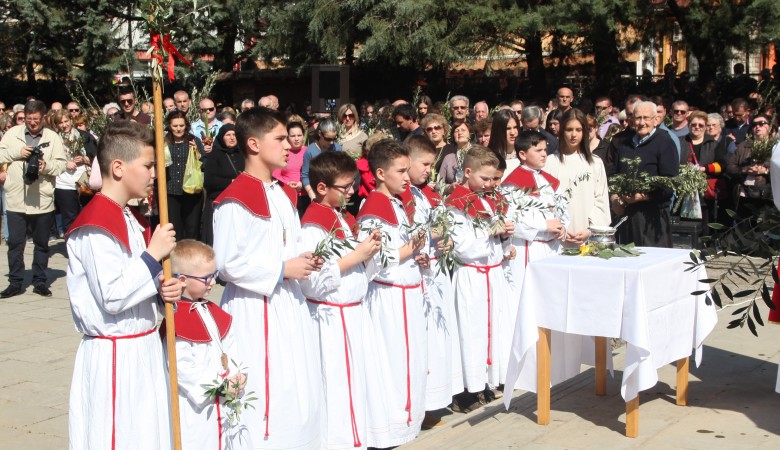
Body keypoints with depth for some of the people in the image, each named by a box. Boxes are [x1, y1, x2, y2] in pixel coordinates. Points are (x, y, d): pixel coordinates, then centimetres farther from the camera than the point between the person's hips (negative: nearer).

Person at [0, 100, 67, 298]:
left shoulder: (53, 137, 2)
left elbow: (61, 163, -3)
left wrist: (47, 167, -21)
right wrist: (17, 152, -12)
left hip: (42, 200, 0)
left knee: (42, 243, 9)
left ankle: (40, 281, 21)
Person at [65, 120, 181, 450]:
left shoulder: (131, 220, 12)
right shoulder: (96, 227, -18)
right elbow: (111, 298, -23)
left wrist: (161, 289, -1)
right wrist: (153, 254, -18)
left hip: (143, 349, 9)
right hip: (113, 359, -9)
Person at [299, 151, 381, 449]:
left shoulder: (345, 219, 13)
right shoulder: (312, 227, -16)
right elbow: (311, 281, -26)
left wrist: (370, 250, 1)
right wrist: (354, 257, -20)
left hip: (354, 312, 9)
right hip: (331, 316, -9)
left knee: (355, 378, 16)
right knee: (336, 383, -3)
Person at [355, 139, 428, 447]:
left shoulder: (401, 206, 14)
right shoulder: (373, 209, -15)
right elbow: (368, 258, -24)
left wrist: (420, 258, 7)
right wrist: (406, 252, -16)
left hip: (410, 293, 9)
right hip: (387, 297, -9)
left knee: (410, 360, 16)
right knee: (388, 363, -3)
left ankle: (404, 420, 28)